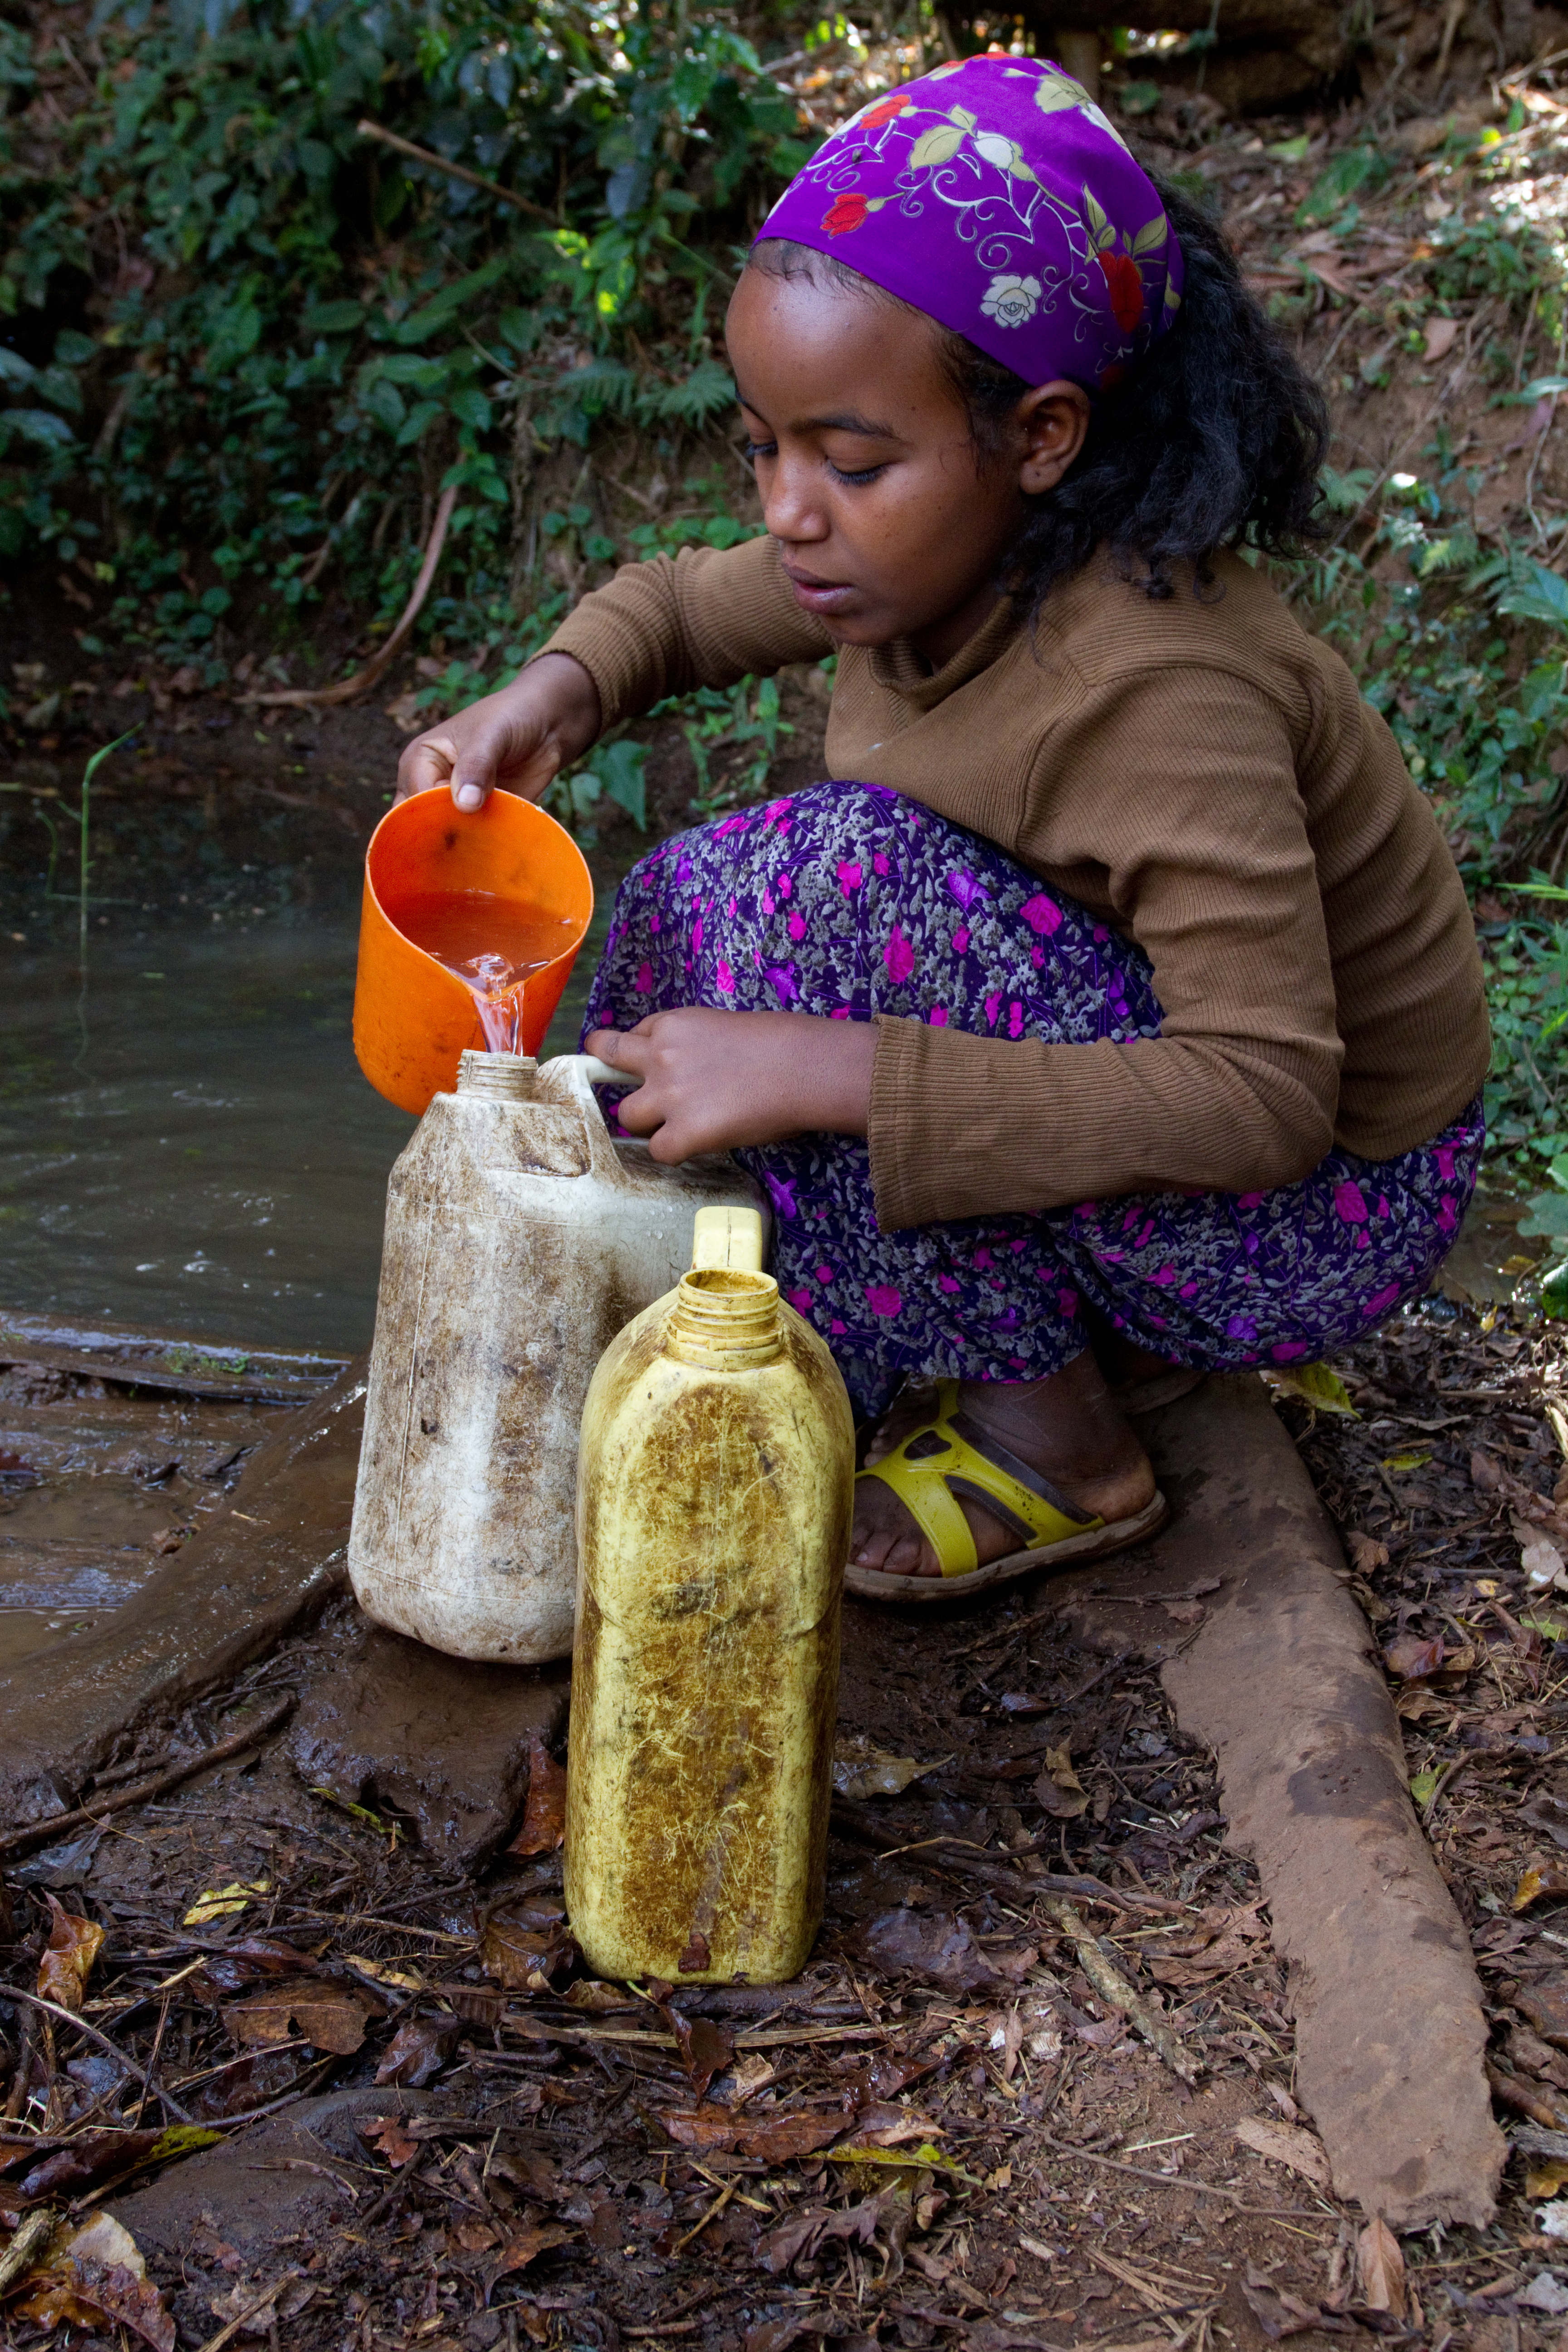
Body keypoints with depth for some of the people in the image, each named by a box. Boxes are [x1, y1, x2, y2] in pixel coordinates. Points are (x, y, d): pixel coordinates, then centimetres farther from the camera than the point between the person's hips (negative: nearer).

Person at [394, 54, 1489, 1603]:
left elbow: (1266, 1096, -35)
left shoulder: (1158, 689, -31)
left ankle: (1051, 1438, -12)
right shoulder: (943, 550, -7)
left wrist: (828, 1073, -38)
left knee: (847, 878, -28)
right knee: (689, 900, 4)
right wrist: (553, 692, -12)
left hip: (1318, 1209, -8)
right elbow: (687, 603, 12)